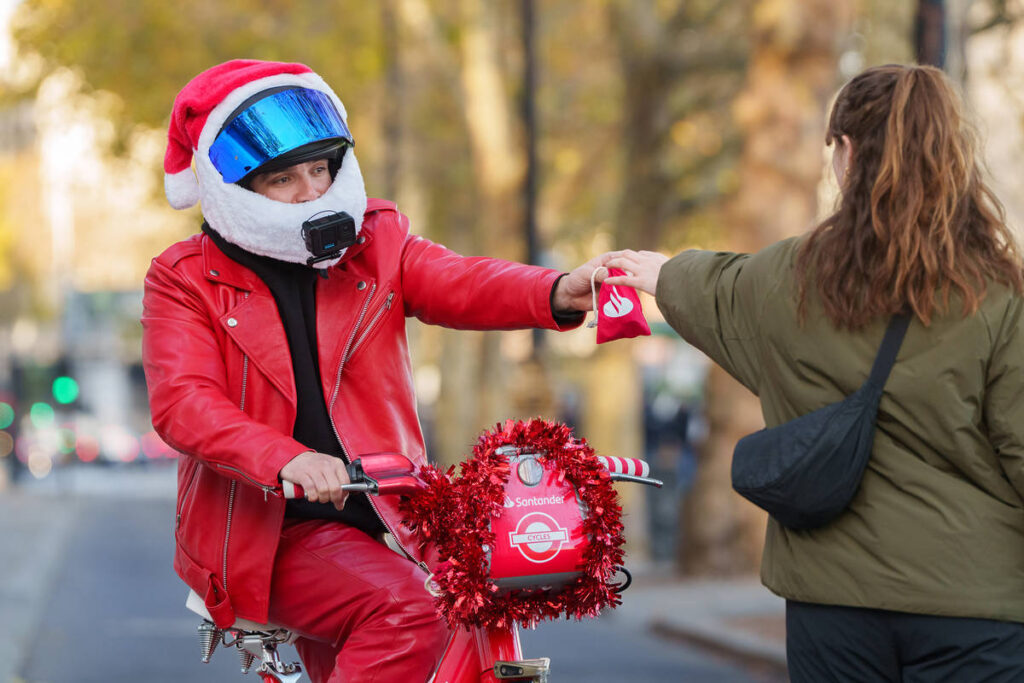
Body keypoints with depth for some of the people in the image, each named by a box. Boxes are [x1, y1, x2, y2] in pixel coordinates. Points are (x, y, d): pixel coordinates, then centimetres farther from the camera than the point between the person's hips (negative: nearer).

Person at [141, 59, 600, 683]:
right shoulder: (186, 280, 0)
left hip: (383, 518, 5)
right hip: (267, 530, -5)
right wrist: (288, 458, -33)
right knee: (405, 613, -28)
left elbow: (458, 284, -10)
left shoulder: (376, 240, 9)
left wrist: (557, 293, -32)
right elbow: (184, 404, -14)